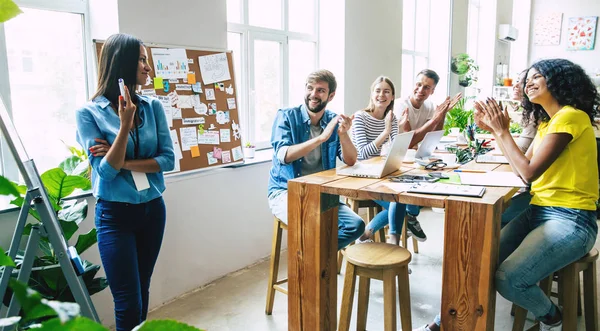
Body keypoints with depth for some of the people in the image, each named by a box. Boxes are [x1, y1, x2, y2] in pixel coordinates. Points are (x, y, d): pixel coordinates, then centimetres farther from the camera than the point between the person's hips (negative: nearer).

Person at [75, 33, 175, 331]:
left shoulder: (152, 107, 0)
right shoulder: (89, 112, -10)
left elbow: (168, 160, -4)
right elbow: (105, 171, -15)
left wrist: (123, 163, -15)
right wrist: (125, 126, -23)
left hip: (153, 209, 4)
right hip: (115, 214, -4)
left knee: (142, 292, 17)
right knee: (128, 303, -3)